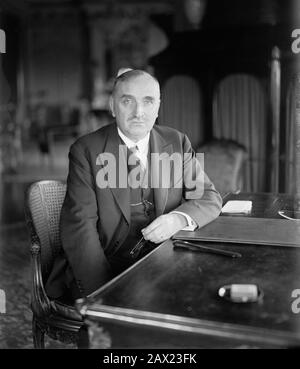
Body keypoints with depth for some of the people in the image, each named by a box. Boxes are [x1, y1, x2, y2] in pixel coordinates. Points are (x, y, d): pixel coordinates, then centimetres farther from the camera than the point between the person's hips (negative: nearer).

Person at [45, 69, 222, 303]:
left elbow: (210, 198, 8)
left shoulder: (177, 143, 7)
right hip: (103, 269, -3)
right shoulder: (86, 150, -4)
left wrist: (179, 218, -15)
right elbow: (79, 224, -11)